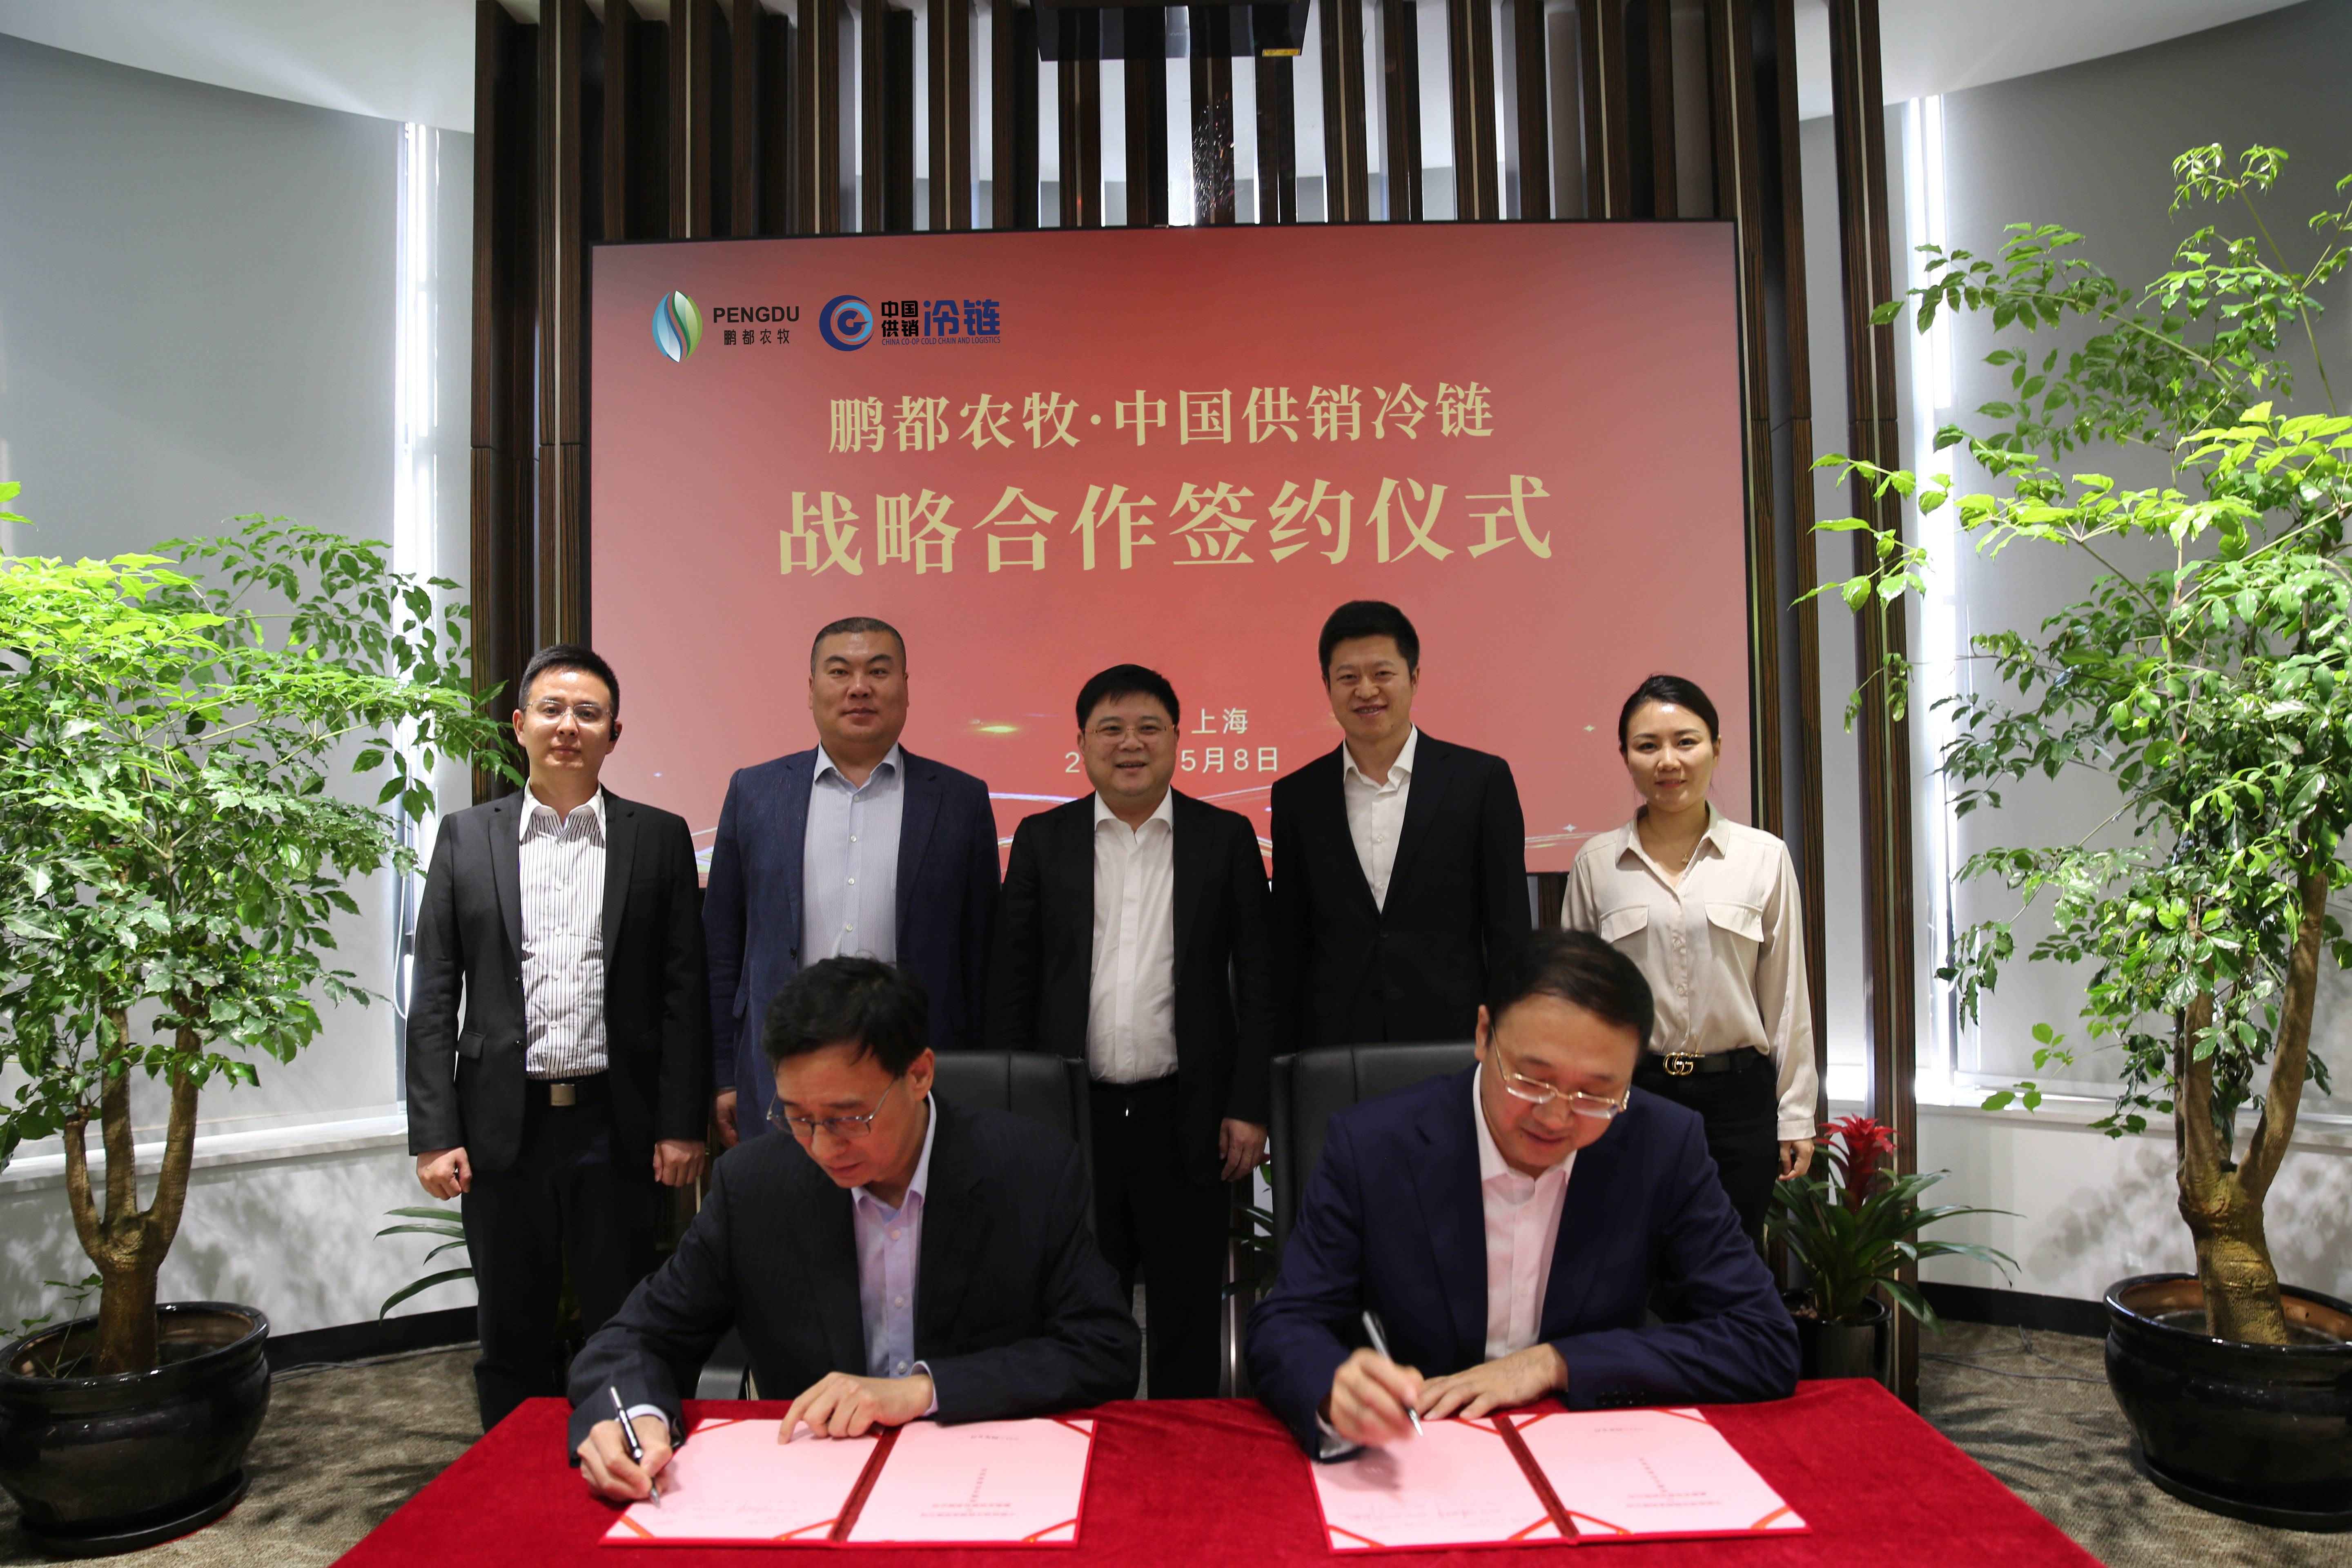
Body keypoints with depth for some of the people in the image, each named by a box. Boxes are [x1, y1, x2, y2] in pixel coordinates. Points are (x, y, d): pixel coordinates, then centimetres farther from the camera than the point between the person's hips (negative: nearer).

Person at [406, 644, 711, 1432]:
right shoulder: (466, 838, 6)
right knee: (512, 1338, 13)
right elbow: (434, 998, 4)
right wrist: (434, 1134, -3)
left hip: (619, 1127, -1)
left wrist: (682, 1126, -5)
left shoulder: (660, 838, 3)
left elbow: (683, 992, 0)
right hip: (504, 1128, 1)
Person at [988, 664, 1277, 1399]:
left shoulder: (1227, 837, 3)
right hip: (1070, 1116, 1)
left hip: (1186, 1115, -1)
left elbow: (1257, 978, 2)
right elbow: (1011, 981, 5)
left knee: (1188, 1316, 10)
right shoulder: (1042, 840, 5)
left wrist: (1249, 1107, -4)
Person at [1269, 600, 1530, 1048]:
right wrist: (1288, 1057, 5)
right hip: (1334, 1047, 2)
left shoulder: (1482, 779, -2)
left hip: (1454, 1040, -1)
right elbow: (1290, 945, 8)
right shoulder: (1296, 796, 4)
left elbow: (1509, 933, 0)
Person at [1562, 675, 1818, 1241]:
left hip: (1737, 1095, 0)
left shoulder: (1765, 856, 1)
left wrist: (1796, 1116, 6)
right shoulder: (1596, 862, 1)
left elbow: (1787, 997, 5)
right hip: (1629, 1093, 0)